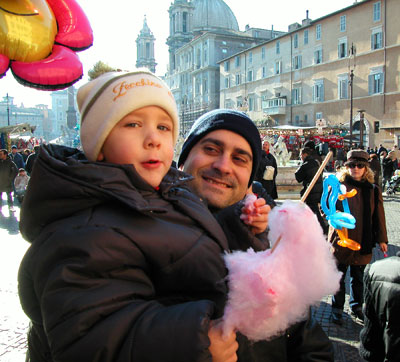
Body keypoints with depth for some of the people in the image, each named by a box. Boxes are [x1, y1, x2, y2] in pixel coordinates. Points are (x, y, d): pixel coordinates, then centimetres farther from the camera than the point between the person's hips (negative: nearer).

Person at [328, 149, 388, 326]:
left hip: (363, 241, 2)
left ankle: (356, 306, 34)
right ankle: (337, 309, 25)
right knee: (339, 277, 9)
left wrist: (381, 239, 9)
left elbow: (379, 216, 9)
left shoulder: (373, 190, 4)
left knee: (359, 278, 14)